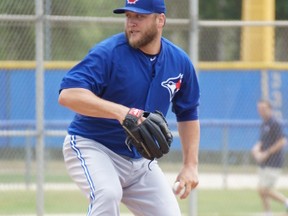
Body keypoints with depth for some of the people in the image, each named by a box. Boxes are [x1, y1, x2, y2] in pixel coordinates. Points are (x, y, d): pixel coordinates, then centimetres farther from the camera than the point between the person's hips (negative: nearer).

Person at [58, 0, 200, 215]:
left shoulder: (179, 61, 0)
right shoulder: (108, 52, -19)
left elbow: (188, 114, 14)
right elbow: (68, 94, -31)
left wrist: (191, 165, 7)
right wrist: (119, 111, -43)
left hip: (142, 161, 6)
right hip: (92, 147, -6)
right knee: (108, 193, -34)